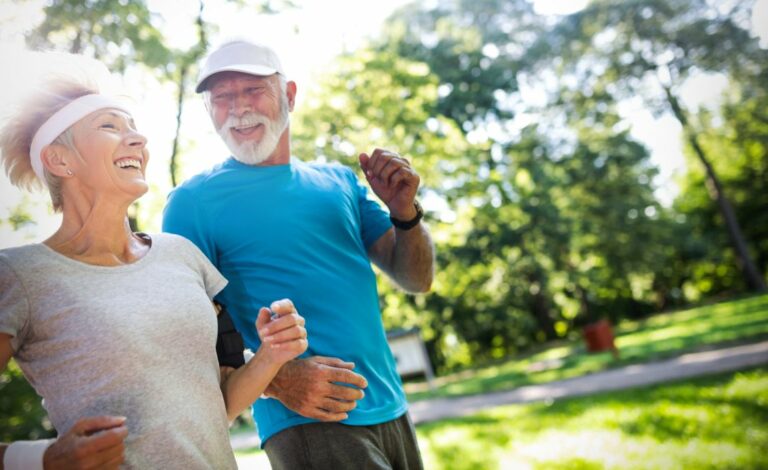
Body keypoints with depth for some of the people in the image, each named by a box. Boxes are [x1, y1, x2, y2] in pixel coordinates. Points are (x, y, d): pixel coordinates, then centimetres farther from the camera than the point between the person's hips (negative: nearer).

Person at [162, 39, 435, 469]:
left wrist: (405, 212, -11)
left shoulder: (338, 180, 8)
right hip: (308, 423, -4)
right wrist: (275, 380, -22)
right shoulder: (193, 202, -5)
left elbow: (417, 280, 7)